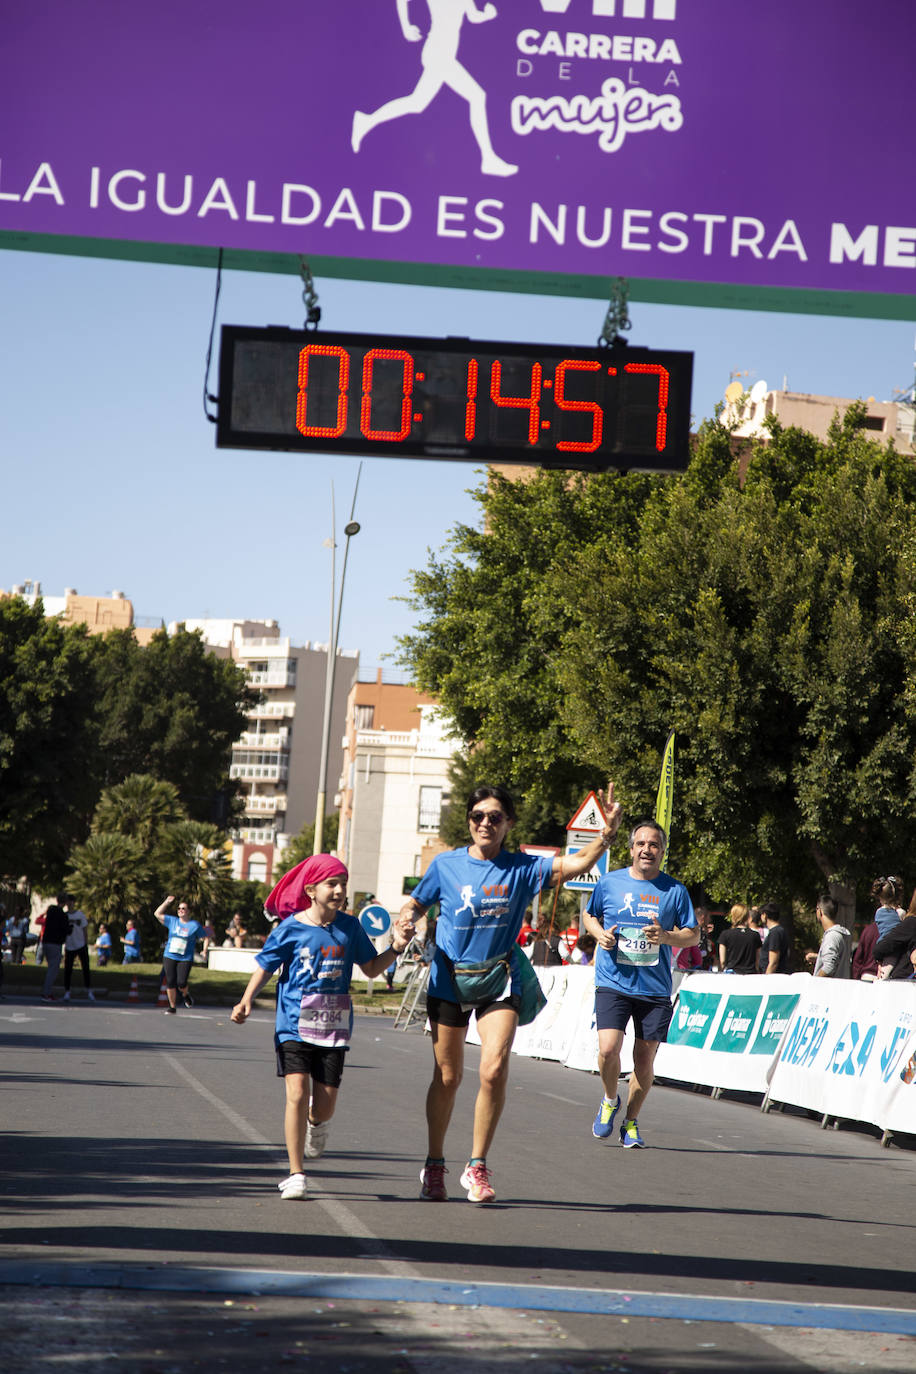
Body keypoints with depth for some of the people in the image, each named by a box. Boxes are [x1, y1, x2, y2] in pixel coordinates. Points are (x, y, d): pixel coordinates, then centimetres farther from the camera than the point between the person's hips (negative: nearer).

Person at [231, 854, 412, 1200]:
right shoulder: (291, 929, -4)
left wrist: (395, 948, -4)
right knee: (297, 1094, -14)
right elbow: (265, 967, 4)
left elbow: (371, 968, 12)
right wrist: (246, 1001, -10)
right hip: (294, 1025, -2)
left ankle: (316, 1122, 42)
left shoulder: (349, 926, 4)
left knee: (325, 1103, 1)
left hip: (333, 1027, 3)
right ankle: (296, 1174, -4)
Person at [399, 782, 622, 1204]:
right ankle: (434, 1166, 27)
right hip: (450, 978, 1)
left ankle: (477, 1167, -1)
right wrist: (407, 920, -12)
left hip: (500, 979, -1)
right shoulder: (446, 864, -2)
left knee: (494, 1070, -16)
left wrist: (607, 832, -33)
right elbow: (415, 904, 11)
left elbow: (576, 864, -17)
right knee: (447, 1076, 8)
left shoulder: (521, 868, -5)